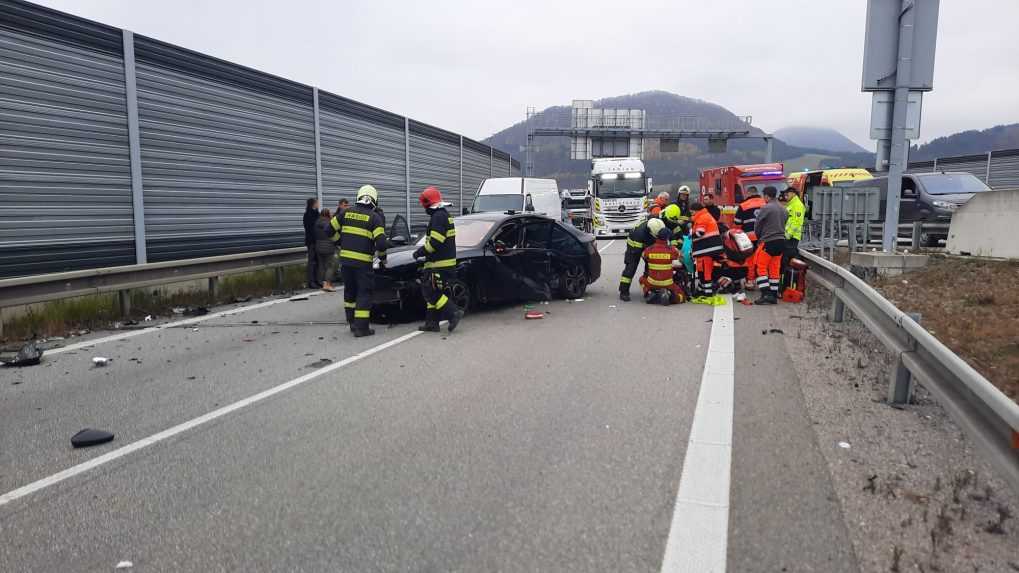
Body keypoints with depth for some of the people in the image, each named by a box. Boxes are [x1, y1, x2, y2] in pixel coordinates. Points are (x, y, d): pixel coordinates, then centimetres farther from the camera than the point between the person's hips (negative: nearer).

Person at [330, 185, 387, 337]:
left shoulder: (347, 213, 7)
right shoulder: (375, 217, -5)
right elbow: (381, 242, -13)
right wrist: (382, 258, 5)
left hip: (345, 259, 5)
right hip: (363, 262, -5)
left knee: (349, 291, 18)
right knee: (364, 294, 3)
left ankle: (352, 323, 27)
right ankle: (361, 327, 2)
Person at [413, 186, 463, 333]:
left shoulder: (438, 216, -16)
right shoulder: (445, 214, 18)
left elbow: (435, 242, -23)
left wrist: (421, 251, -10)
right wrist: (423, 250, 22)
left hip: (440, 264, -10)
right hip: (445, 262, 10)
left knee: (431, 292, -7)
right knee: (431, 291, 13)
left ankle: (454, 313, -9)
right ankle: (432, 322, 15)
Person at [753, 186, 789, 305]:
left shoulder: (765, 208, -12)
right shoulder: (783, 209, 10)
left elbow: (758, 225, -3)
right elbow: (784, 224, 14)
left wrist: (759, 237, 14)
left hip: (768, 242, -7)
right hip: (781, 241, 7)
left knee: (762, 268, 0)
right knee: (775, 269, 11)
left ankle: (766, 294, -8)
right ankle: (774, 296, 13)